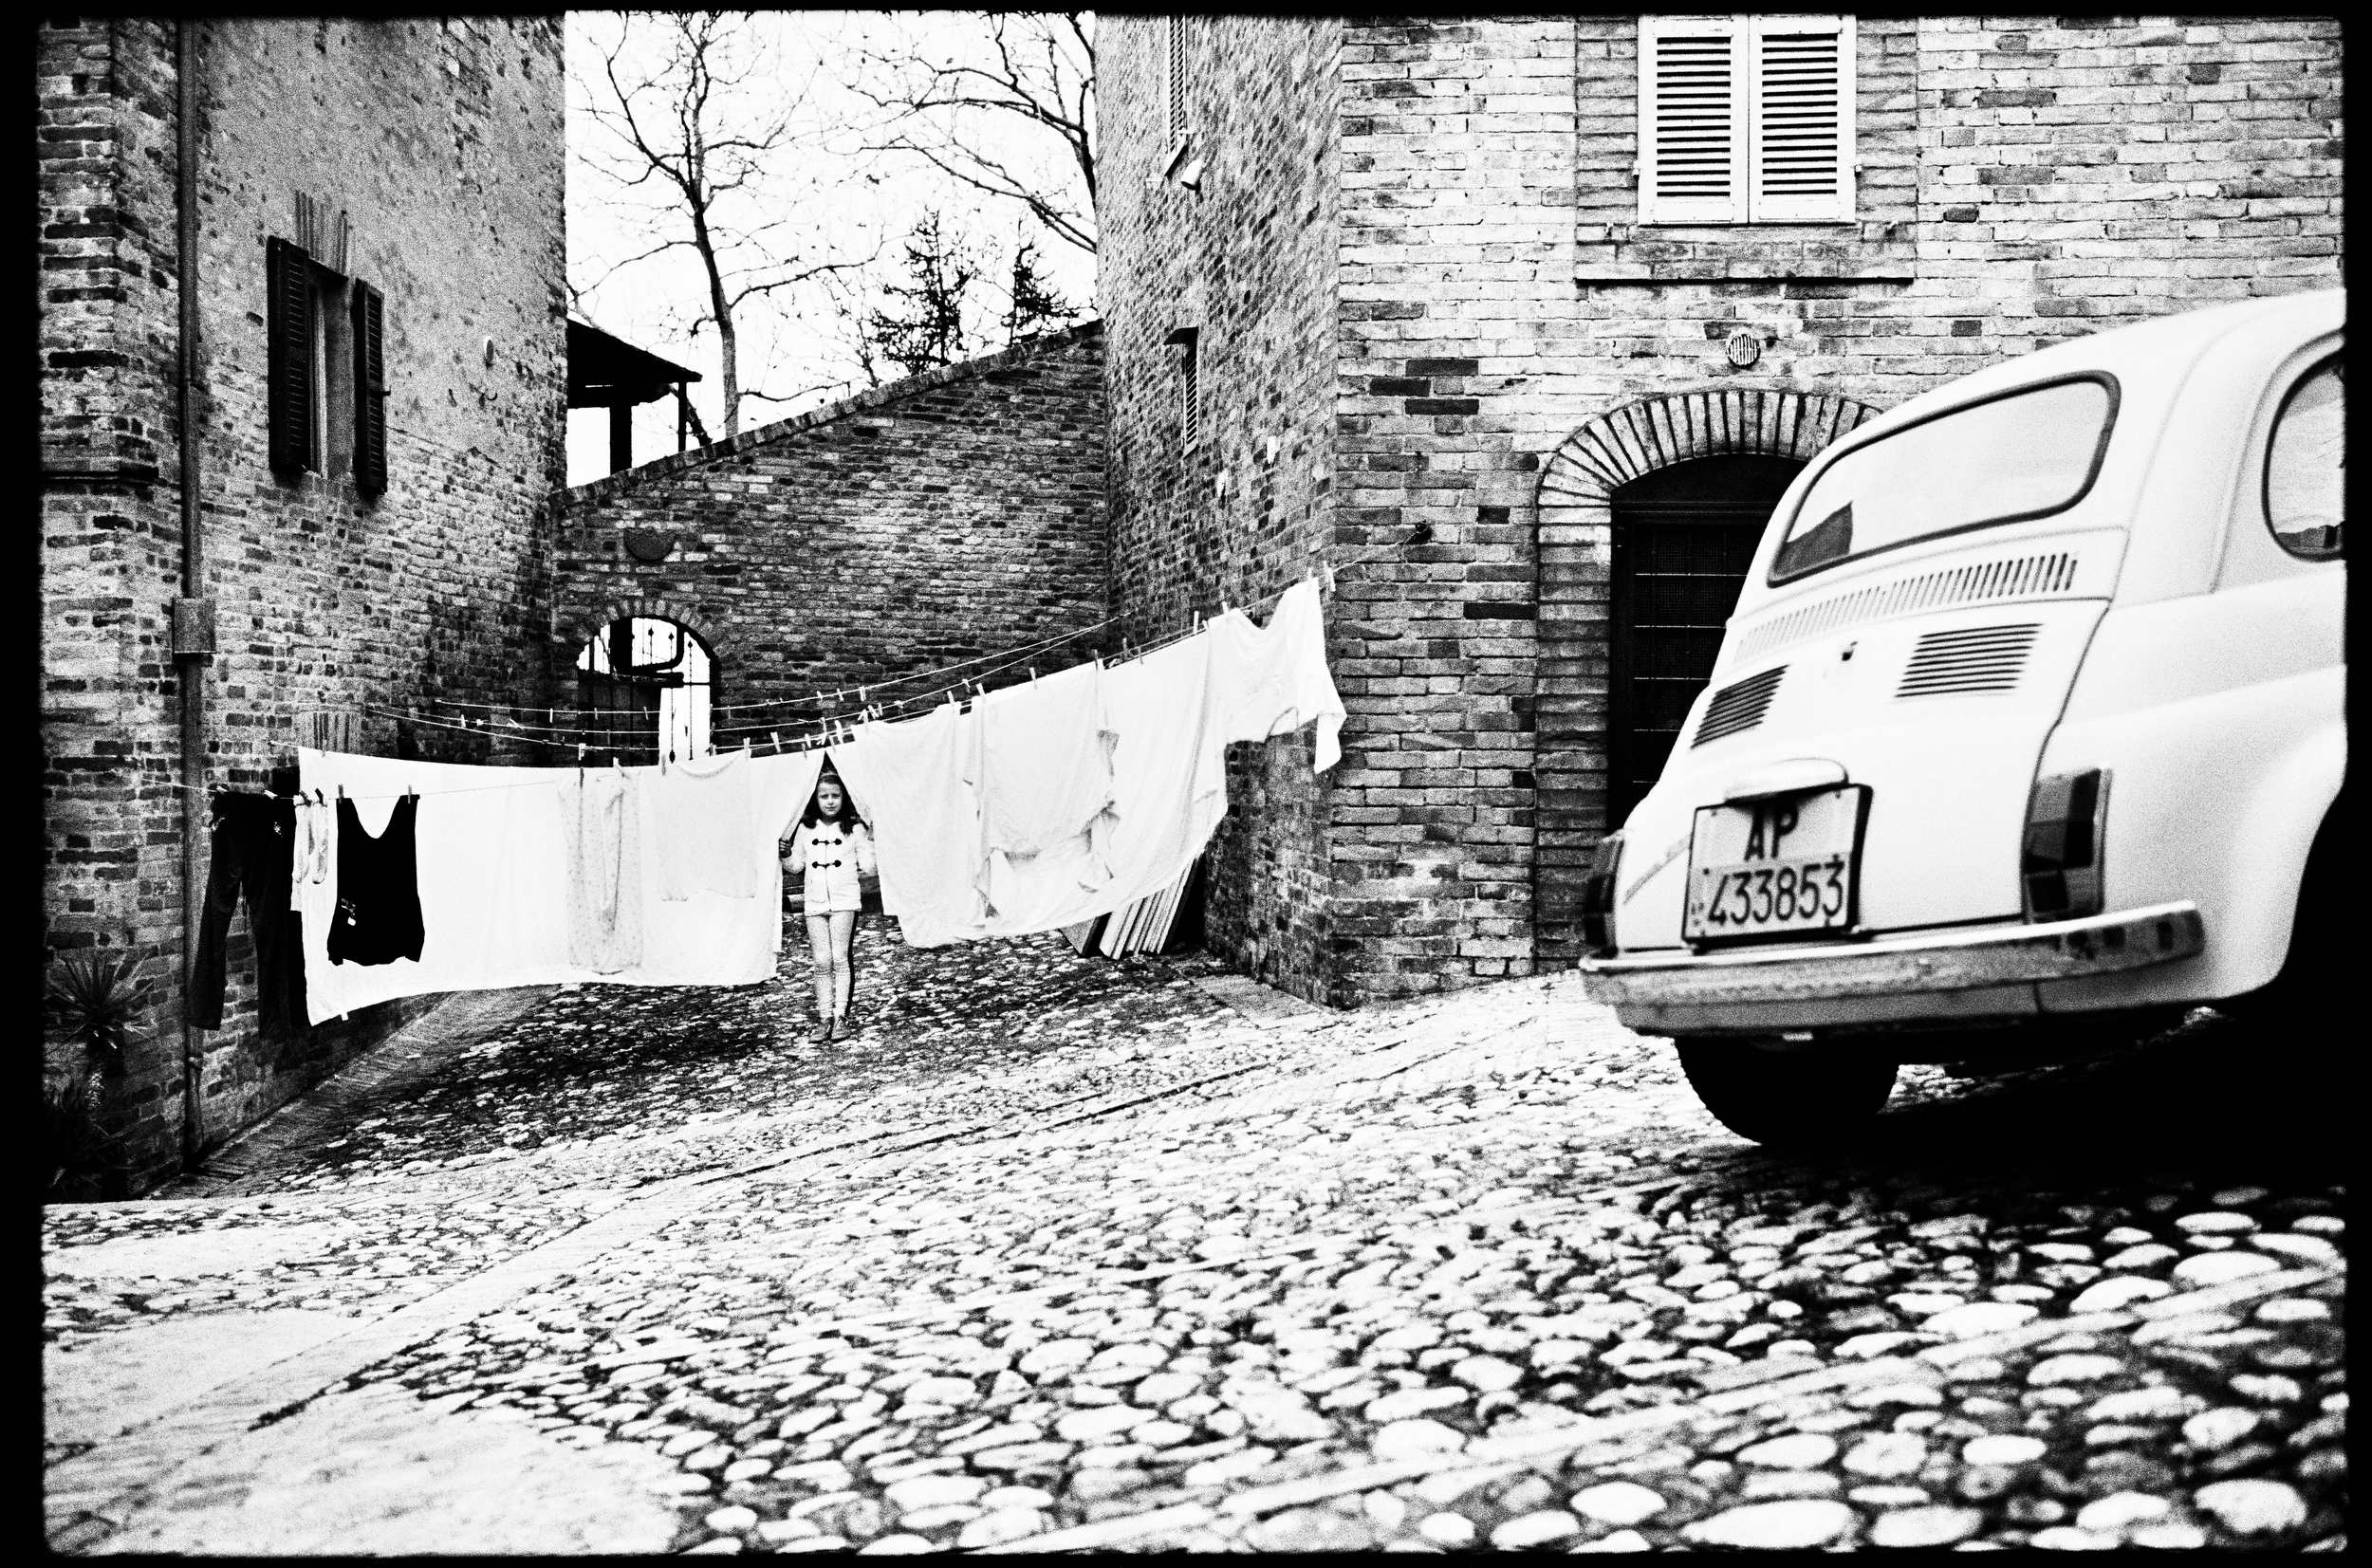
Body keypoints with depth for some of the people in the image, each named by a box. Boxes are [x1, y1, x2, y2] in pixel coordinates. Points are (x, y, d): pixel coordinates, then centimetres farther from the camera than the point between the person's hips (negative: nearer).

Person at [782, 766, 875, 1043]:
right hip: (815, 903, 3)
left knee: (840, 958, -6)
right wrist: (786, 856, -2)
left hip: (844, 901, -3)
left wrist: (871, 843, -7)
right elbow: (797, 865, 13)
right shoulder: (805, 829, 8)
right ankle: (824, 1017, 7)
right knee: (822, 961, 3)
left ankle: (840, 1016, -1)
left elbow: (868, 868, 1)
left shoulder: (854, 828, 0)